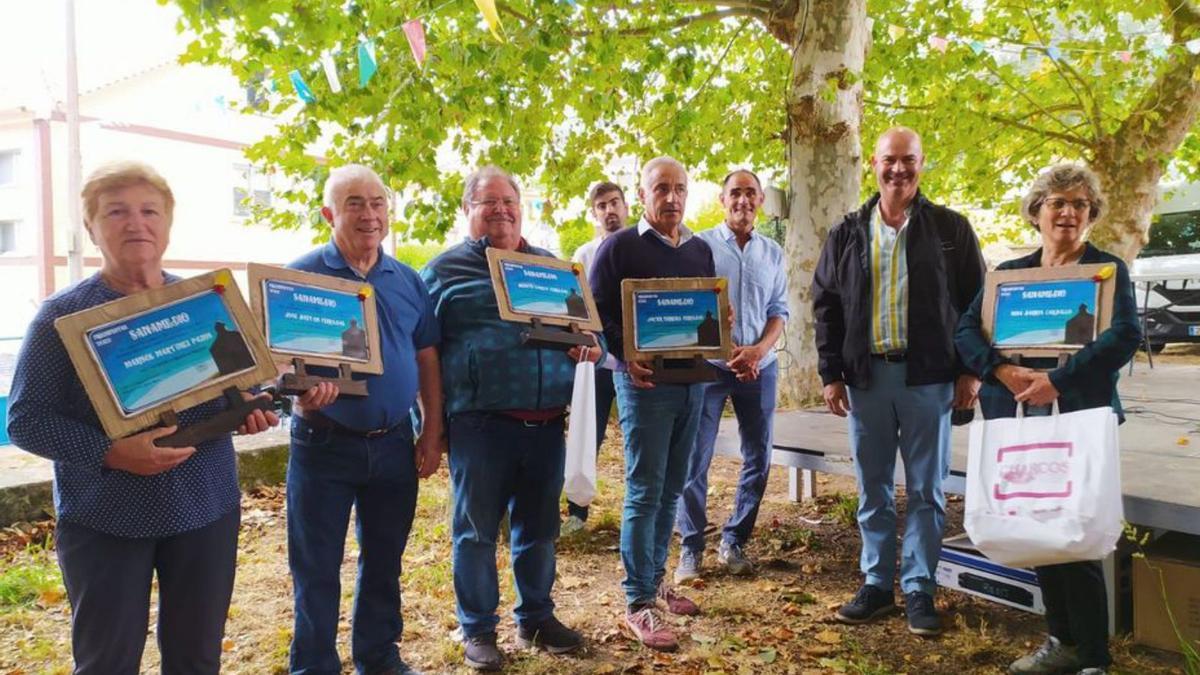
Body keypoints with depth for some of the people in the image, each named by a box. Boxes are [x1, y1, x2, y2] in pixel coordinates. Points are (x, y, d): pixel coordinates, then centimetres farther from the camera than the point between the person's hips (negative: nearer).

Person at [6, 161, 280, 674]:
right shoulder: (62, 314, -6)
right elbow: (25, 420, -8)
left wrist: (250, 407, -10)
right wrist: (110, 452, -24)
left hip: (206, 507, 3)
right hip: (103, 519, -3)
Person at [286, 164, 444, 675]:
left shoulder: (407, 281, 7)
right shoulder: (301, 275, -5)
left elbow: (427, 359, 10)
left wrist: (432, 433, 5)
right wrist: (300, 394, -30)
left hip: (394, 442, 4)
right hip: (324, 442, -3)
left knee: (384, 561, 16)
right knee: (316, 568, 7)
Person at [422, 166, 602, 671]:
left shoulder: (550, 265, 15)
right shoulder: (445, 270, 3)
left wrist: (592, 347, -5)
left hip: (547, 421, 4)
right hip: (481, 423, -4)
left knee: (539, 528, 14)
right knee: (476, 530, 6)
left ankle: (536, 619, 31)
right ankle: (478, 630, 23)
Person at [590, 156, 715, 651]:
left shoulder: (700, 250, 14)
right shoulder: (619, 246, -4)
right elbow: (596, 310, -8)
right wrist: (626, 356, -21)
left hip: (692, 379, 6)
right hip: (645, 379, -6)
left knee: (671, 489, 13)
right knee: (645, 491, -4)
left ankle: (655, 577, 27)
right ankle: (638, 602, 4)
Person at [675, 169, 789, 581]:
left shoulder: (773, 253, 10)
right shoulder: (700, 245, -2)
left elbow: (779, 311, 9)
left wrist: (758, 350, -10)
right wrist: (727, 352, -13)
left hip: (760, 366, 4)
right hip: (708, 363, -4)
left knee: (758, 458, 8)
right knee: (695, 460, -3)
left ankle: (733, 542, 22)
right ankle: (690, 549, 9)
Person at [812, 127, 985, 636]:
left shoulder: (950, 228, 2)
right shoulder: (847, 234, 7)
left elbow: (975, 302, 2)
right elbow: (825, 306, 7)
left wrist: (971, 371, -3)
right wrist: (831, 374, 2)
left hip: (928, 377, -2)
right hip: (867, 376, 2)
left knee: (926, 490, 6)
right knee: (873, 490, 10)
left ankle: (919, 590, 17)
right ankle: (876, 584, 22)